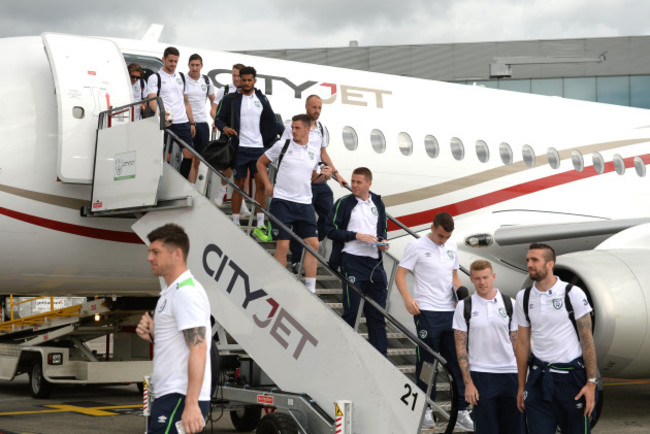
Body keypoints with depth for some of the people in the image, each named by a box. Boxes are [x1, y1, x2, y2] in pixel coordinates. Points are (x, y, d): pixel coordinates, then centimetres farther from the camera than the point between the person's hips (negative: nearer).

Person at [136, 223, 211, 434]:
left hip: (179, 399, -11)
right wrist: (152, 335, 6)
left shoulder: (186, 292, -14)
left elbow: (198, 348, -22)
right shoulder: (171, 292, 19)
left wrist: (191, 405, -28)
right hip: (170, 395, 11)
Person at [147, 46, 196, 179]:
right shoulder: (155, 78, 1)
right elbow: (152, 101, -10)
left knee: (188, 155, 0)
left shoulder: (181, 77, 18)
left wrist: (192, 123, 15)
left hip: (183, 123, 5)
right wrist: (162, 114, -30)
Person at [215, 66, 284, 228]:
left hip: (259, 148, 2)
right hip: (240, 148, -2)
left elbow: (272, 121, 16)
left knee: (261, 183, 0)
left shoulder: (262, 99, 11)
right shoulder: (231, 99, 2)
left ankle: (260, 223, 5)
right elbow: (220, 119, 4)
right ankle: (235, 221, 9)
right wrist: (224, 128, -16)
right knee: (239, 184, 1)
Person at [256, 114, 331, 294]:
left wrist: (324, 176, 3)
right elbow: (261, 162, 10)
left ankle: (310, 289, 4)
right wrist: (267, 185, 0)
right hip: (282, 202, -4)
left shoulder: (314, 152, 11)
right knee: (283, 245, -7)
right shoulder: (282, 145, 0)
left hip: (304, 204, 4)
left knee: (313, 244, -3)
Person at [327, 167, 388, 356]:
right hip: (352, 262, -4)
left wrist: (383, 241, 2)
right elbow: (332, 231, -5)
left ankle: (380, 356, 11)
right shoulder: (343, 203, 0)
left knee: (377, 312, 7)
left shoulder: (378, 203, 14)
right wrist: (356, 235, -14)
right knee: (351, 310, -3)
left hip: (375, 262, 4)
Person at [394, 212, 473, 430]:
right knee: (427, 361, 1)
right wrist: (408, 299, -21)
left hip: (450, 311, 5)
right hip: (426, 312, -5)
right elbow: (400, 274, -6)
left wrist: (460, 289, 2)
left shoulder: (451, 247, 14)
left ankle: (461, 410, 12)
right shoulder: (416, 246, -3)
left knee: (457, 360, 5)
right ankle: (425, 409, 11)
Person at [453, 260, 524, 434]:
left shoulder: (509, 304, 5)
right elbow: (461, 347, -1)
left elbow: (517, 342, 8)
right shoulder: (464, 307, 0)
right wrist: (468, 383, -8)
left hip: (510, 373, 2)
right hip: (480, 375, -2)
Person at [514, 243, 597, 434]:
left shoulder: (572, 294, -6)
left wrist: (591, 383, -10)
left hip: (571, 375, -3)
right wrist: (521, 386, 10)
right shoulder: (523, 297, 6)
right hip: (539, 378, 3)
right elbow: (523, 343, 11)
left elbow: (587, 341, -5)